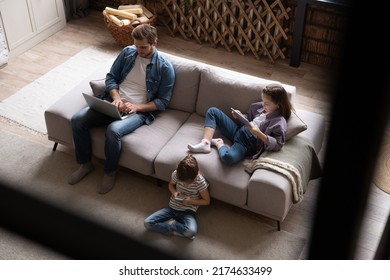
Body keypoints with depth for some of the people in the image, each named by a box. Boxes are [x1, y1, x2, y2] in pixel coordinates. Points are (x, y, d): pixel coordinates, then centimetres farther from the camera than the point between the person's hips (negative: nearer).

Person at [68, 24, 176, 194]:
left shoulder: (165, 67, -6)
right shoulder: (127, 52, 6)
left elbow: (162, 102, -6)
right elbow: (111, 77, 11)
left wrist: (137, 106, -19)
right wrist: (116, 97, -9)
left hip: (139, 111, -5)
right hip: (113, 103, 5)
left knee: (113, 130, -36)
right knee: (77, 120, -15)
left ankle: (110, 172, -8)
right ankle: (85, 164, 6)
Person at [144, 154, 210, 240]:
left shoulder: (200, 182, -18)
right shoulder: (176, 174, -10)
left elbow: (207, 201, -5)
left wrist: (191, 201, -19)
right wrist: (174, 192, -9)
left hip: (188, 211, -3)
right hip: (172, 207, 3)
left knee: (192, 231, -37)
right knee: (147, 223, -16)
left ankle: (170, 224, -10)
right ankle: (173, 230, -12)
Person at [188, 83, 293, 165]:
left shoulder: (279, 121, -17)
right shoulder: (260, 106, 4)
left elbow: (278, 144, -24)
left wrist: (259, 133, -30)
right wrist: (239, 117, -3)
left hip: (248, 144, -8)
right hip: (238, 131, 8)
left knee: (227, 157, -40)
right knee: (212, 111, 6)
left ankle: (218, 143, -5)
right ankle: (205, 143, -11)